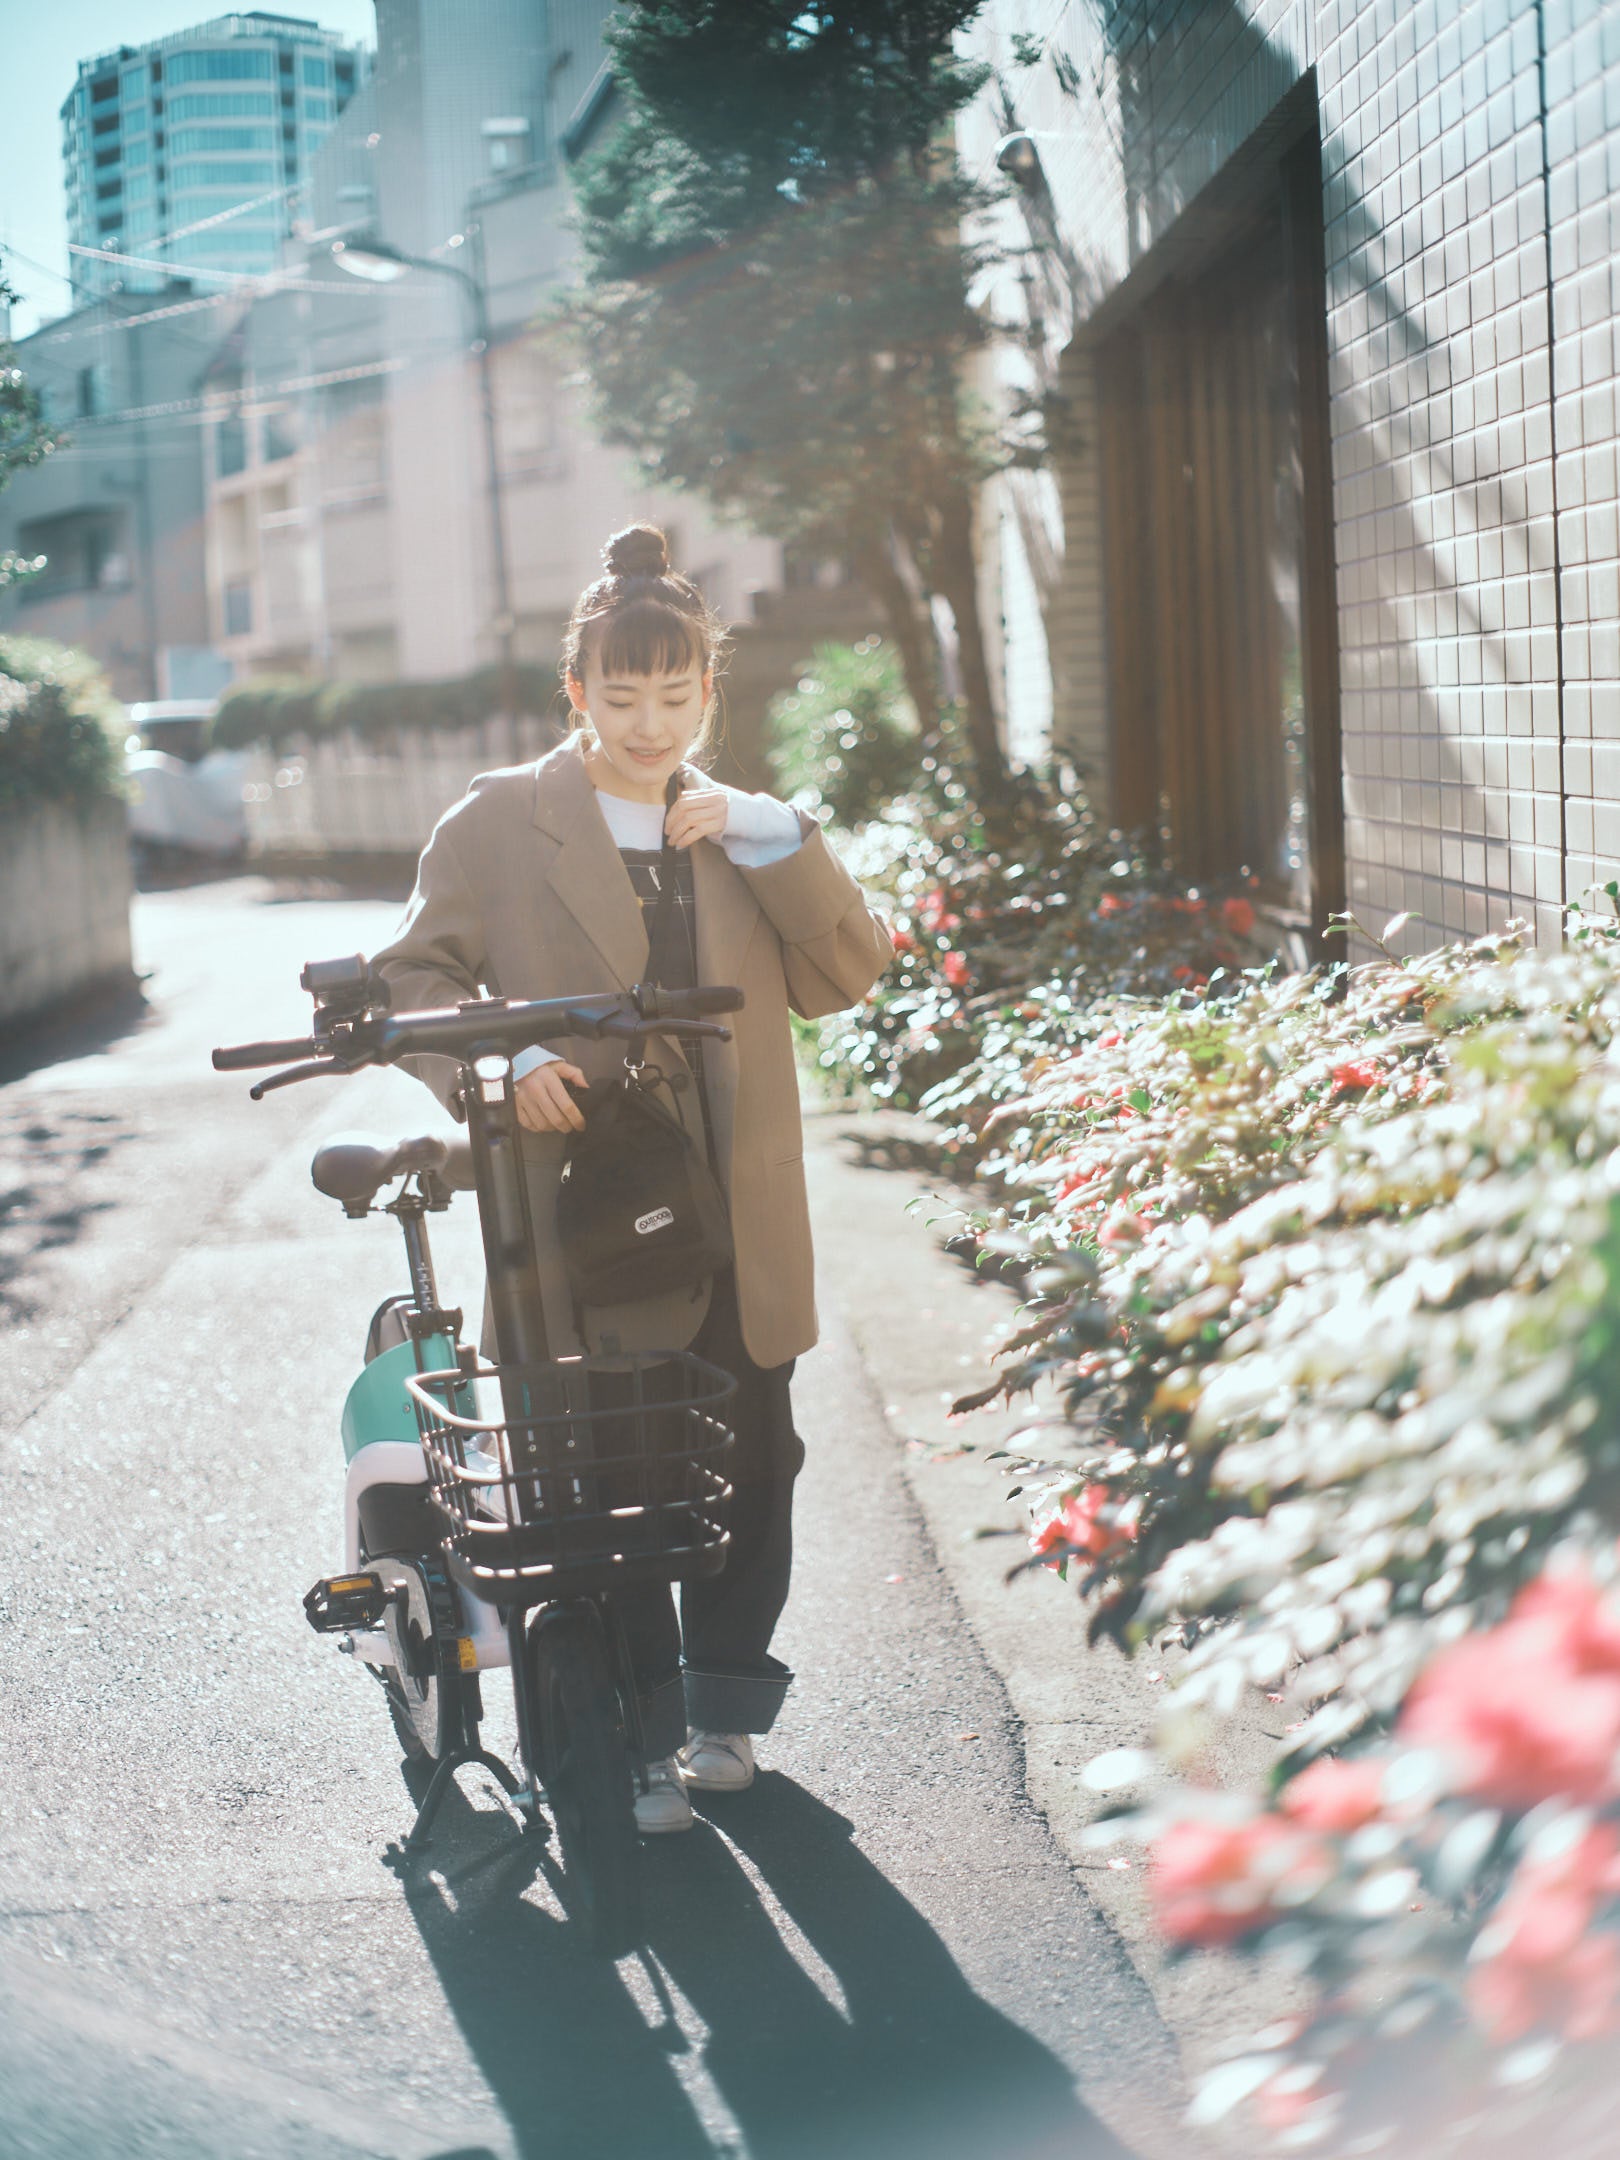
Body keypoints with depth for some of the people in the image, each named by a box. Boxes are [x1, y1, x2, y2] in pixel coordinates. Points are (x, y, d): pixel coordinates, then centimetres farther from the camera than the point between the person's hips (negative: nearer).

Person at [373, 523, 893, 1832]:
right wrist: (499, 1061, -17)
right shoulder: (498, 825, 2)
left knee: (753, 1464, 10)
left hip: (736, 1221, 3)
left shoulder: (749, 831, 13)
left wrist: (771, 838, -9)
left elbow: (848, 976, 3)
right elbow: (415, 972, 1)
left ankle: (724, 1700, 31)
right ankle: (637, 1739, 16)